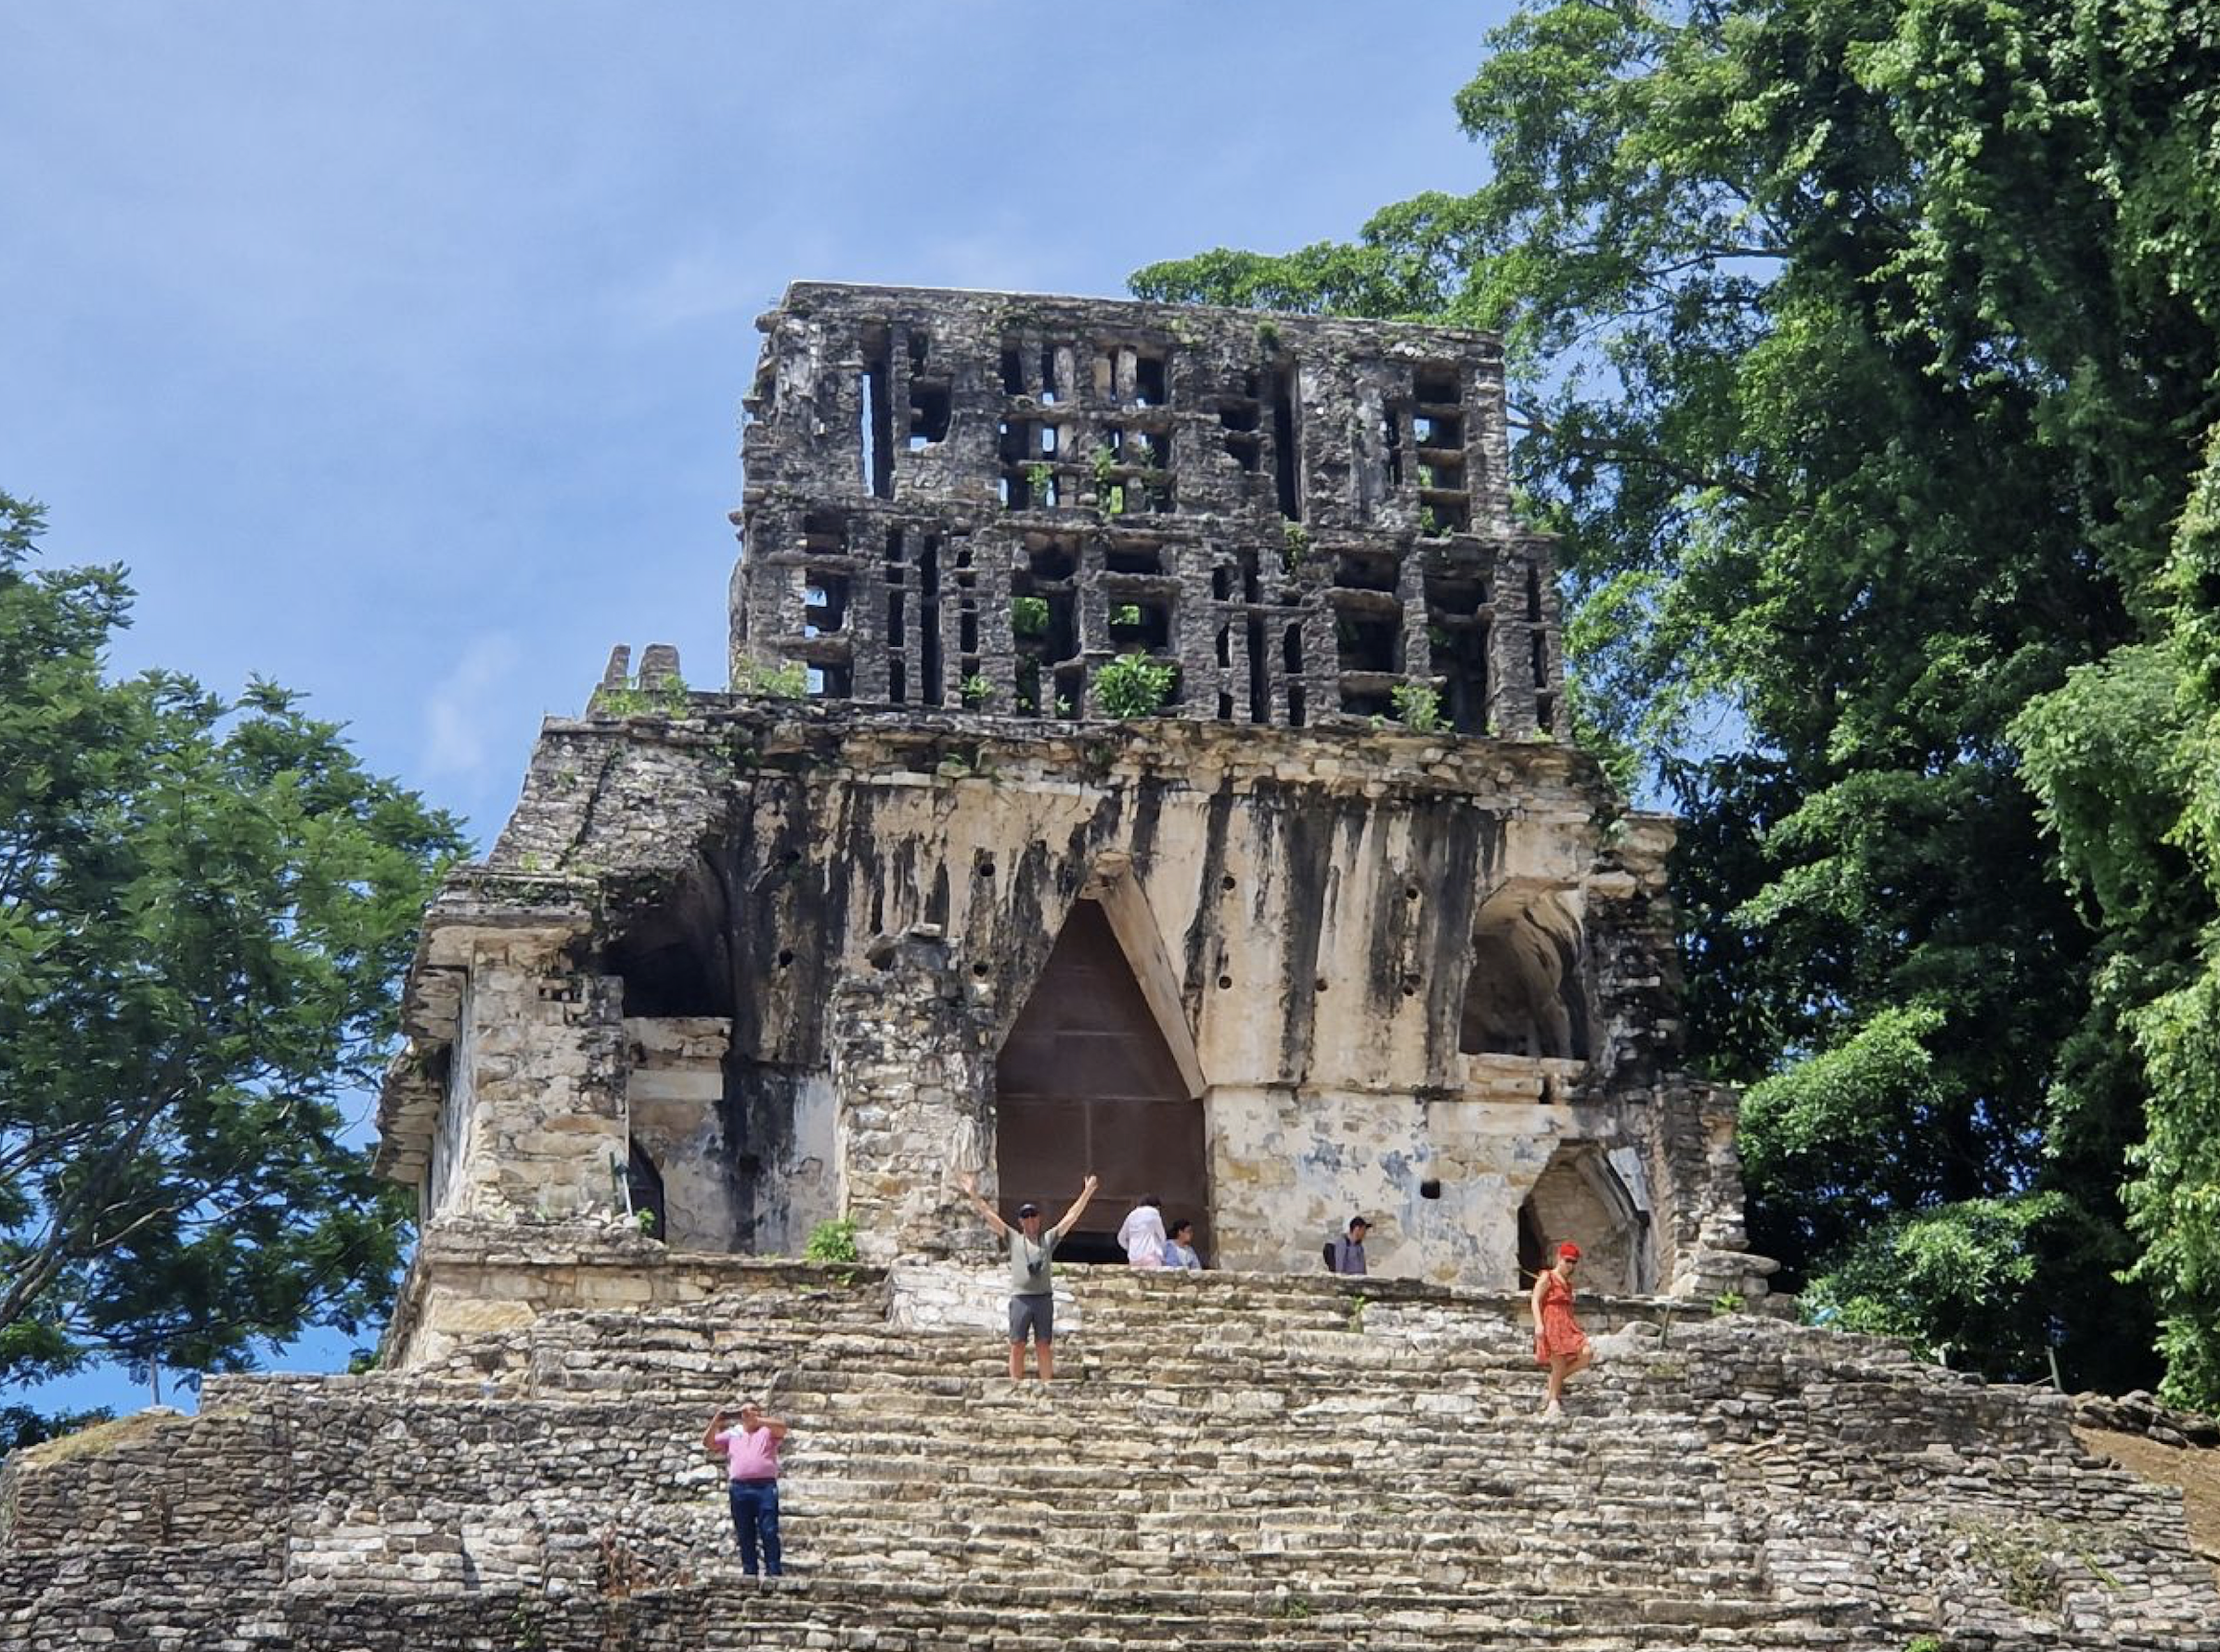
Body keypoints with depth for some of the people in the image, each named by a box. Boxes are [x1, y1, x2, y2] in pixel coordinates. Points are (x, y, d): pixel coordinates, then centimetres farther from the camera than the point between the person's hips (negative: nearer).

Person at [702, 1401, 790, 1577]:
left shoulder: (768, 1430, 15)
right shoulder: (732, 1434, 23)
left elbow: (782, 1427, -6)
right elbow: (708, 1443, 15)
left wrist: (755, 1419, -14)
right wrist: (716, 1421, 1)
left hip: (765, 1486, -3)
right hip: (739, 1488, 3)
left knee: (769, 1532, -9)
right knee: (745, 1535, 3)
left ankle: (773, 1572, -11)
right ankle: (749, 1572, 6)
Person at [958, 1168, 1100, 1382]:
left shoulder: (1049, 1238, 14)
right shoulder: (1013, 1238, 13)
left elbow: (1071, 1217, 11)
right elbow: (990, 1216, 10)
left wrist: (1087, 1194, 5)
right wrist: (974, 1195, 5)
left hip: (1044, 1298, 0)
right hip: (1020, 1298, 0)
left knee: (1044, 1346, 1)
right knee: (1017, 1346, -1)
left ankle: (1048, 1386, 2)